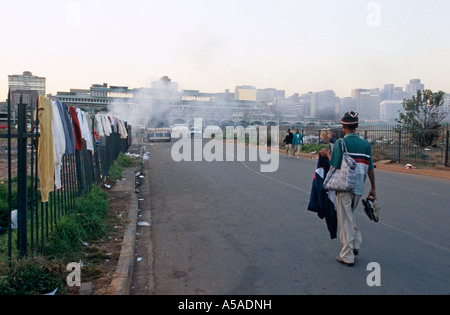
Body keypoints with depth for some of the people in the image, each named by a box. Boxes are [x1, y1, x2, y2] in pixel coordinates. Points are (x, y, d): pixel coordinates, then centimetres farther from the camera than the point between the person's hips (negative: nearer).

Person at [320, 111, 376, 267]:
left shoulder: (340, 142, -10)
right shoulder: (365, 143, 5)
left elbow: (335, 165, -15)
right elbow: (370, 168, 6)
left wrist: (327, 153, 2)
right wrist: (373, 188, 14)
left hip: (344, 186, -5)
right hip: (359, 187, 5)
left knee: (345, 220, 3)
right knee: (350, 215, 25)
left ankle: (347, 256, 9)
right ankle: (356, 244, 21)